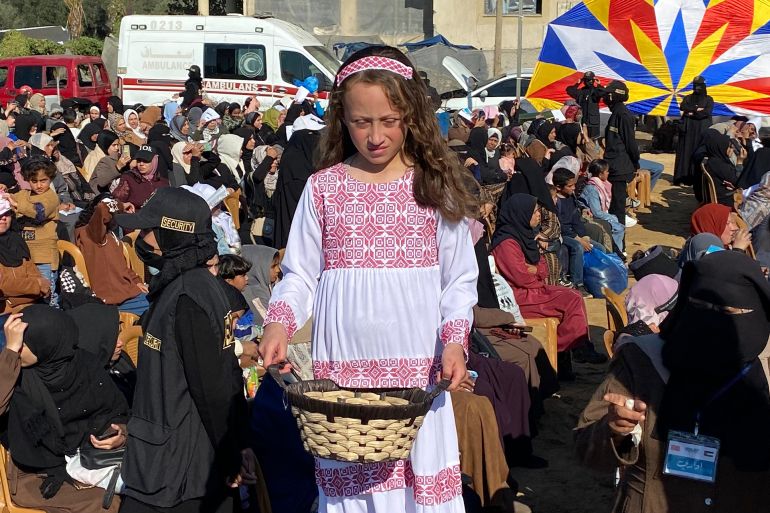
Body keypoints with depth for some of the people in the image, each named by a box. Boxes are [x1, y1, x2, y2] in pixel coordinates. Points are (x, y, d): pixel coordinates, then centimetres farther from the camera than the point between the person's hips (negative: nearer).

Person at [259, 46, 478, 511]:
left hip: (418, 366, 0)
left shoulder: (435, 185, 4)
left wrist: (454, 339, -9)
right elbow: (300, 274, 6)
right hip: (342, 366, 0)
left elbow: (460, 280, 6)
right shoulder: (324, 187, 4)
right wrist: (280, 322, -12)